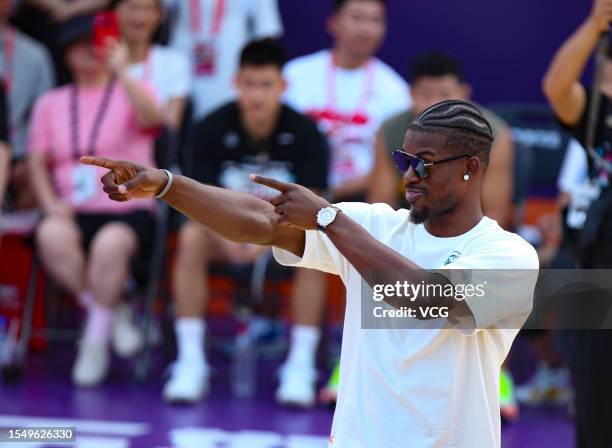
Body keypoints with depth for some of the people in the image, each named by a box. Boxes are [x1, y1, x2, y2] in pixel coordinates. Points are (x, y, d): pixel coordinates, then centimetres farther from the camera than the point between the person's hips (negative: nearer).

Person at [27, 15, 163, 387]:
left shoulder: (130, 92, 11)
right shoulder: (51, 104, 19)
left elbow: (151, 118, -12)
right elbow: (37, 162, 11)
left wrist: (122, 73, -24)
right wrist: (52, 205, -7)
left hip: (128, 209, -2)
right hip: (75, 213, 2)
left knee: (111, 243, -38)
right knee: (52, 236, -35)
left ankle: (95, 343, -21)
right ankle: (115, 317, -18)